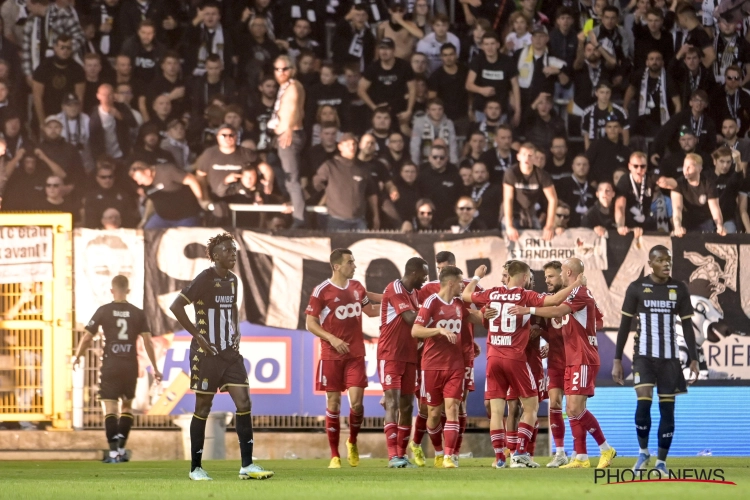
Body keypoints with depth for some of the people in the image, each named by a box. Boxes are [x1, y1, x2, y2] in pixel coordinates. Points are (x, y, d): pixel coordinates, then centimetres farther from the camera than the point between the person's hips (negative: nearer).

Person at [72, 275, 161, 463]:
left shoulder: (103, 311, -2)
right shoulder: (138, 313, 3)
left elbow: (87, 337, -1)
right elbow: (147, 341, -1)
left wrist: (77, 356, 17)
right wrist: (155, 368, 5)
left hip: (110, 366, -2)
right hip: (130, 366, 2)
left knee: (109, 407, -2)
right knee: (126, 405, 18)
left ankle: (113, 451, -14)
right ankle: (121, 448, 13)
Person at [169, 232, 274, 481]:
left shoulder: (233, 280, 10)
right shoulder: (204, 279, -12)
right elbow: (176, 306, -17)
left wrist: (236, 332, 12)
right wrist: (197, 336, -16)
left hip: (230, 353, 6)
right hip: (207, 354, -6)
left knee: (243, 403, -2)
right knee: (203, 409, 1)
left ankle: (247, 465, 1)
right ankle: (195, 468, 10)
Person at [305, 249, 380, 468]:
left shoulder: (357, 287, 9)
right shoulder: (321, 291, -6)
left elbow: (370, 310, 24)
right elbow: (310, 323, -5)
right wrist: (332, 339, -17)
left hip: (356, 354, 3)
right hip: (331, 355, -3)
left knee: (356, 401, -8)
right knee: (333, 403, -1)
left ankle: (352, 443, 18)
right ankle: (334, 456, 6)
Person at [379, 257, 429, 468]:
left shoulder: (413, 292, 16)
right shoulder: (395, 289, -13)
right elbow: (411, 319, -21)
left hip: (409, 356, 8)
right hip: (390, 355, -8)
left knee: (407, 405, 6)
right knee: (393, 403, -13)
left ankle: (402, 454, 11)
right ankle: (393, 456, -17)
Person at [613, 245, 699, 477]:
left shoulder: (679, 289, 4)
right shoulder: (636, 288, -2)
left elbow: (687, 326, 8)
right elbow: (625, 325, 2)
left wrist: (693, 359, 1)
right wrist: (617, 360, -1)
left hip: (670, 357, 2)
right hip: (644, 355, -2)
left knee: (667, 407, 1)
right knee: (643, 401, -17)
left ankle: (661, 461, 10)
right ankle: (643, 452, 5)